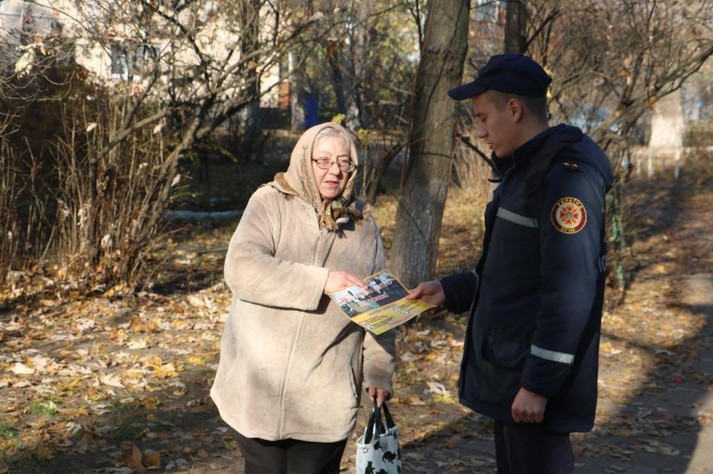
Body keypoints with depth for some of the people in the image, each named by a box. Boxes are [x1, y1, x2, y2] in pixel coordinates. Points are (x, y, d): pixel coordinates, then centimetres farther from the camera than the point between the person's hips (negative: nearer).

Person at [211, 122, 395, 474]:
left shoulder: (363, 224, 7)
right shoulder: (270, 204, -3)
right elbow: (241, 269, -19)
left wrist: (379, 371, 4)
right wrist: (321, 281, -23)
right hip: (261, 387, -2)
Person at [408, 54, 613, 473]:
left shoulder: (566, 175, -19)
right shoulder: (525, 170, 14)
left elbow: (569, 293, -24)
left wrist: (538, 384, -23)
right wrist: (450, 291, 13)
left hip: (537, 378, -10)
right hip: (509, 375, 10)